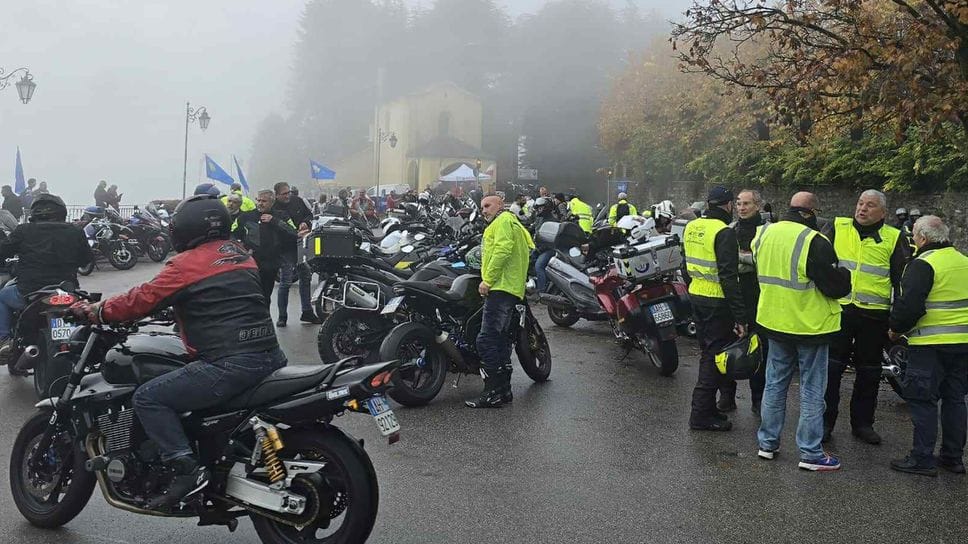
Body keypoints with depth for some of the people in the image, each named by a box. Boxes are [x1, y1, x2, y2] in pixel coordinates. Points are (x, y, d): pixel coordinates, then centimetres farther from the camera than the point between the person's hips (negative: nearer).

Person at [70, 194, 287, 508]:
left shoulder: (187, 264, -5)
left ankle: (186, 469, -12)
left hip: (231, 364, -8)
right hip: (272, 356, 8)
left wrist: (96, 312, 13)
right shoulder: (239, 253, 17)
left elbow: (143, 300, -2)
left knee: (148, 398, -1)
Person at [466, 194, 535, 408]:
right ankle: (504, 390, 20)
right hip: (512, 289, 11)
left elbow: (502, 250, -18)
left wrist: (487, 279, -18)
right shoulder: (513, 223, 29)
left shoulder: (503, 220, -2)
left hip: (501, 287, -11)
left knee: (486, 340, -14)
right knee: (500, 339, 15)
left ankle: (492, 392, -14)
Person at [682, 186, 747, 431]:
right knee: (716, 355, 0)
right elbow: (728, 277, -21)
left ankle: (706, 407, 24)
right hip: (717, 301, -8)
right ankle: (702, 415, 3)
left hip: (696, 296, 8)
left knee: (707, 352, 17)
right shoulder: (724, 232, -17)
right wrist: (740, 316, -19)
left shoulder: (691, 227, 9)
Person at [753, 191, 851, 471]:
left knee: (775, 383, 17)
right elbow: (836, 285, -17)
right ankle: (810, 453, 11)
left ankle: (768, 443, 23)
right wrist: (845, 275, 3)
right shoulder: (814, 242, -20)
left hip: (774, 322, 6)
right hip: (809, 325, -6)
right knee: (812, 390, 5)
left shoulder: (764, 233, 1)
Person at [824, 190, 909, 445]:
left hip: (874, 314, 1)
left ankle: (862, 422, 24)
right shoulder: (837, 228, 3)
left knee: (869, 372, 11)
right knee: (831, 368, 2)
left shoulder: (894, 238, 4)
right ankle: (825, 421, 13)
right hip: (838, 309, -1)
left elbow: (903, 280, 7)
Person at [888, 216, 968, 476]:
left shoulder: (923, 265, -13)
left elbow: (910, 305, -20)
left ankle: (922, 459, 1)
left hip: (930, 344, -8)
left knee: (922, 399, -1)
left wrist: (895, 329, -4)